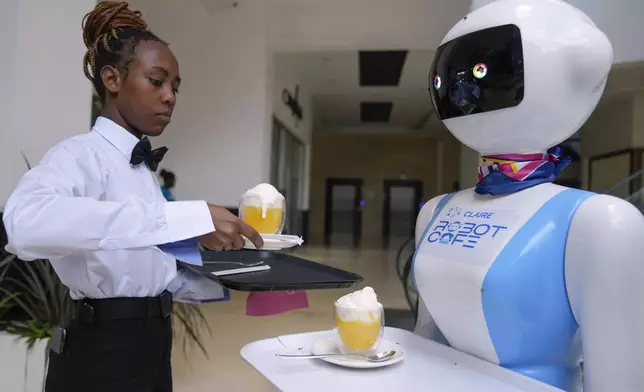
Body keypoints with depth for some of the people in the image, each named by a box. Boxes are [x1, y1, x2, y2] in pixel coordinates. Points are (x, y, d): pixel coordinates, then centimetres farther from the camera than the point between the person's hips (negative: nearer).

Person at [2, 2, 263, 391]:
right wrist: (187, 218, -41)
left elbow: (149, 274, 7)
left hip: (149, 348, 8)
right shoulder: (82, 154, -13)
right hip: (102, 356, -8)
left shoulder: (141, 169, 12)